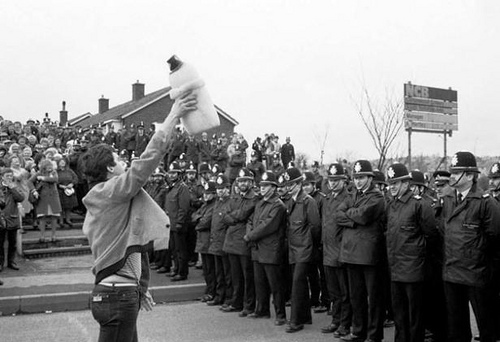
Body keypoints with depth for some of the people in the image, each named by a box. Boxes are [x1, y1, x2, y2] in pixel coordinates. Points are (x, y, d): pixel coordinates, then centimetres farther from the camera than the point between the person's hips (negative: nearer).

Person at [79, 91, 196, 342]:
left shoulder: (100, 199, 17)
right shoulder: (112, 190, -12)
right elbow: (149, 158, -19)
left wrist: (138, 288, 24)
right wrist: (173, 116, -13)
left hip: (108, 291, 10)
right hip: (118, 295, -10)